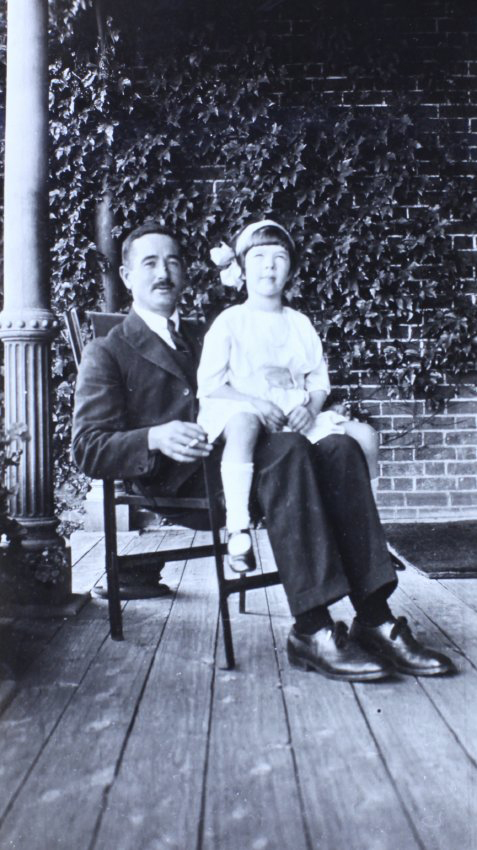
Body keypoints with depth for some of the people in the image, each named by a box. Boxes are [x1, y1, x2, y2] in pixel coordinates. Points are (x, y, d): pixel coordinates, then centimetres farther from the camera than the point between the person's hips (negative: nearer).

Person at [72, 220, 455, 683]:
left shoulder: (204, 338, 30)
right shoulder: (106, 353, 10)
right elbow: (89, 449, -1)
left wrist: (259, 408, -1)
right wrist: (155, 438, -20)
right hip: (177, 478, -5)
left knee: (339, 447, -23)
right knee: (287, 449, -32)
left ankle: (375, 618, -28)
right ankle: (311, 630, -35)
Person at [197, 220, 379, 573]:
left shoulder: (300, 324, 18)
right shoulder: (230, 322, 5)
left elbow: (319, 380, 14)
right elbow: (209, 385, -2)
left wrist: (310, 407, -9)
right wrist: (254, 402, -18)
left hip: (299, 416, 4)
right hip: (243, 408, -4)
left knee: (364, 435, -17)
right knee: (243, 423, -43)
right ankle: (238, 529, -42)